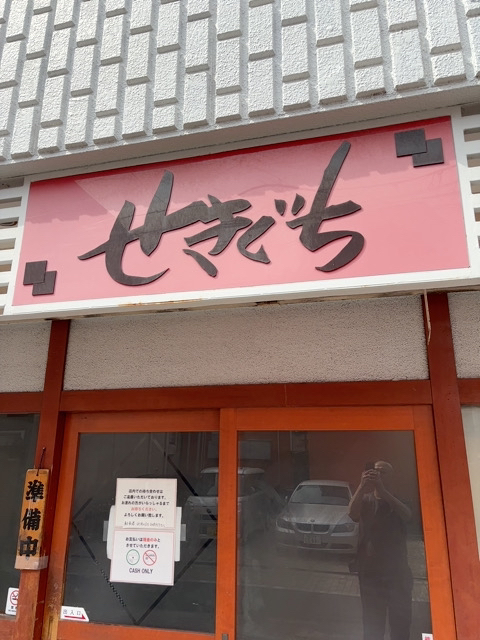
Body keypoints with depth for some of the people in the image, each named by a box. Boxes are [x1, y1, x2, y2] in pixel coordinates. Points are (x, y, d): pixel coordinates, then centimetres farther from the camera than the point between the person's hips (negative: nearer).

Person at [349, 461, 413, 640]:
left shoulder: (398, 500, 4)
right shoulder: (365, 499, 4)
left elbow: (407, 515, -20)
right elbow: (353, 515, -18)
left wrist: (381, 489, -34)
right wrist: (362, 486, -33)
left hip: (397, 571, 0)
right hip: (370, 571, 0)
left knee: (401, 621, 6)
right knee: (372, 624, 4)